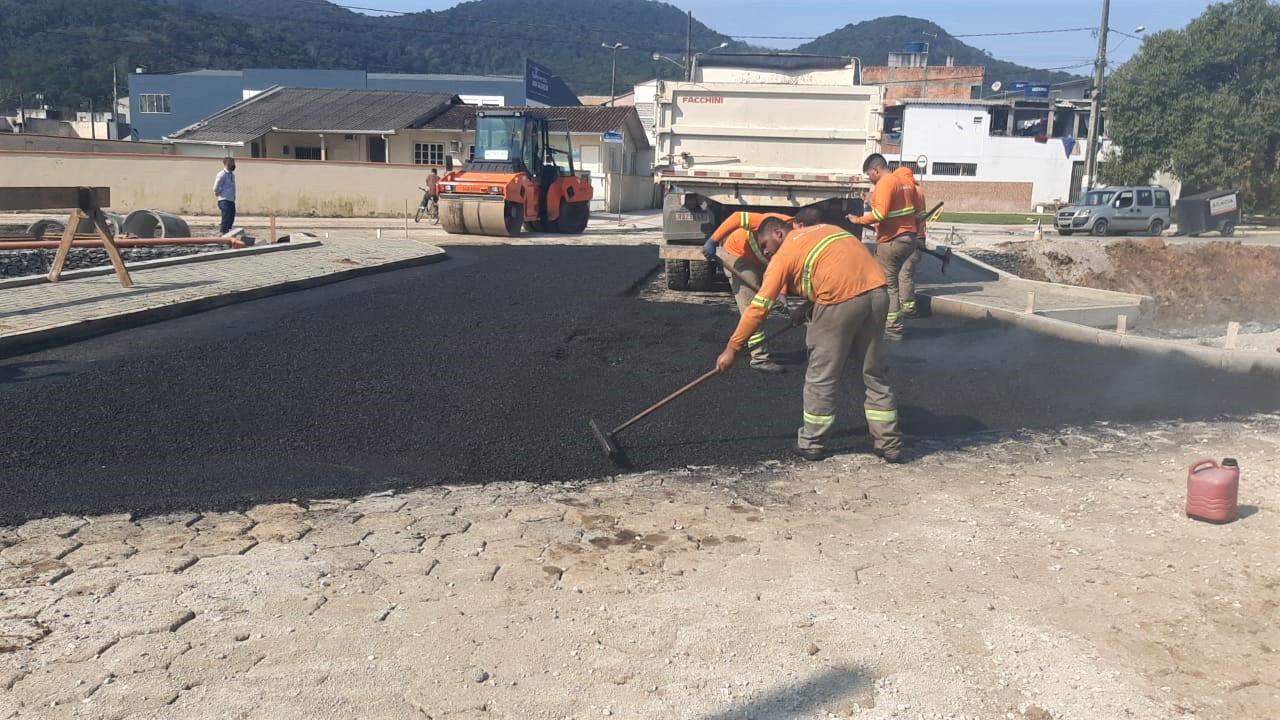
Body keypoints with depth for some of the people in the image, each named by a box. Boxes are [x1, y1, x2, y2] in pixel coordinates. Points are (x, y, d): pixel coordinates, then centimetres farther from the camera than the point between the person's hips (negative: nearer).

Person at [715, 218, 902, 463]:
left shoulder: (784, 254, 8)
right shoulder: (826, 229, 27)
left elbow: (759, 306, 5)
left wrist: (731, 349, 10)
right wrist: (809, 308, 24)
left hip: (842, 301, -6)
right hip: (878, 291, 7)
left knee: (822, 376, 9)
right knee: (873, 373, 16)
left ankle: (811, 444, 20)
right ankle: (890, 444, 21)